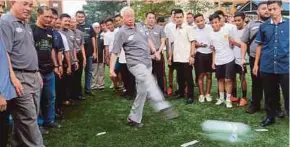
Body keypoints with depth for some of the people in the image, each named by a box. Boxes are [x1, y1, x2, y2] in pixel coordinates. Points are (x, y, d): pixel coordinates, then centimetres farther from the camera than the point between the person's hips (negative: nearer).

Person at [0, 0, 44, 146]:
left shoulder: (26, 25, 17)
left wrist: (36, 72, 19)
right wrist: (13, 79, -23)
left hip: (32, 77, 9)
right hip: (19, 78, -9)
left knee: (31, 117, 15)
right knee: (28, 119, -4)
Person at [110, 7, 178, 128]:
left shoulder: (140, 26, 12)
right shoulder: (122, 33, -7)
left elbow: (148, 40, 28)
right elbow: (114, 52, -8)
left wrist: (154, 51, 16)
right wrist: (111, 69, -15)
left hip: (147, 63, 7)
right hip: (135, 63, -7)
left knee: (142, 91, 8)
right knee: (149, 83, -32)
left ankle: (134, 118, 19)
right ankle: (163, 107, -44)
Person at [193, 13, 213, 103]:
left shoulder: (210, 28, -5)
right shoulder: (193, 31, -1)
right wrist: (198, 45, -15)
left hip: (210, 54, 0)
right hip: (200, 54, 0)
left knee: (209, 75, 10)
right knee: (200, 75, 6)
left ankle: (207, 94, 23)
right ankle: (201, 94, 18)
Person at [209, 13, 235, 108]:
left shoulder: (226, 30, -6)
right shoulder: (211, 35, 6)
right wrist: (213, 62, 12)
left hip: (229, 59, -4)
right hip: (218, 61, 4)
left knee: (228, 80, -2)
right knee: (220, 79, 13)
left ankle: (228, 99, 10)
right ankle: (221, 98, 25)